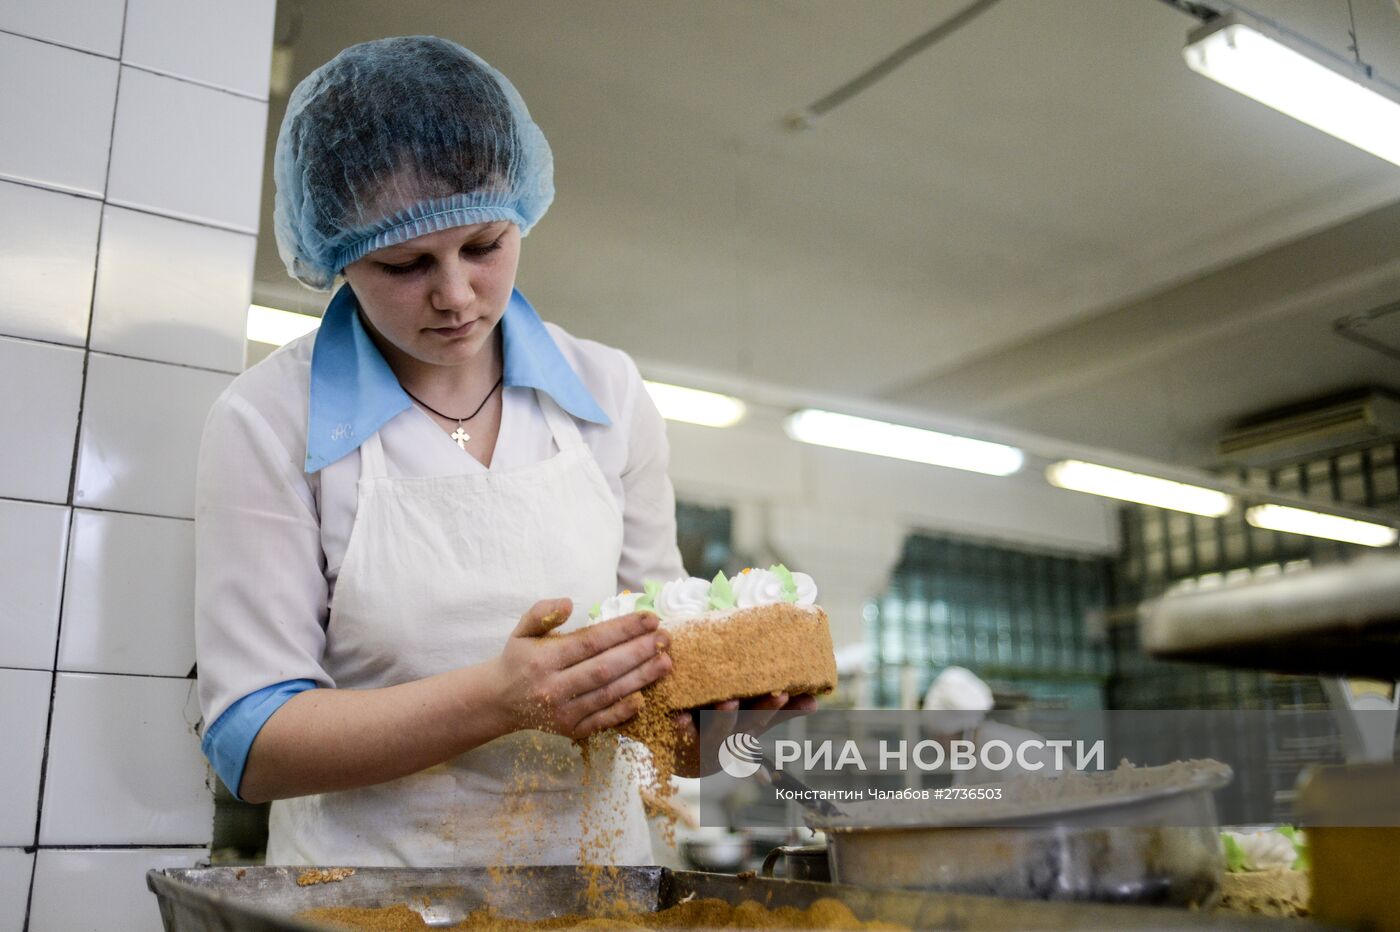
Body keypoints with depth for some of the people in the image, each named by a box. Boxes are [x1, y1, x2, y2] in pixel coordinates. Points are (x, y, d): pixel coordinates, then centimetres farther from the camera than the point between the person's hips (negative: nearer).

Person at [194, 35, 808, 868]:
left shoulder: (610, 393, 1)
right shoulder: (270, 422, -8)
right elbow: (251, 743, -10)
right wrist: (499, 698, -23)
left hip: (598, 860, 2)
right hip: (372, 870, -1)